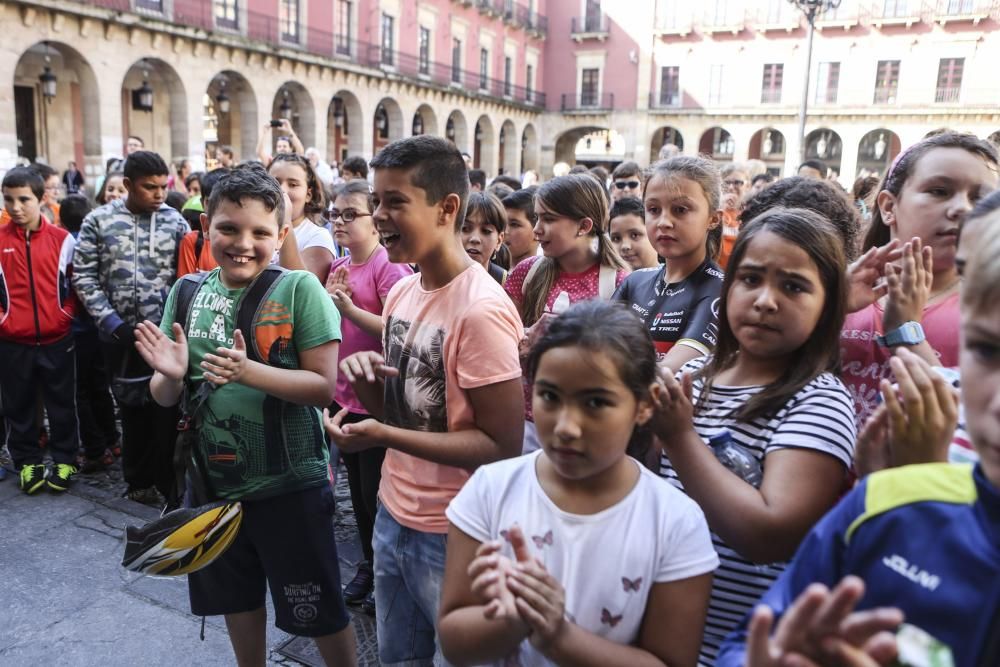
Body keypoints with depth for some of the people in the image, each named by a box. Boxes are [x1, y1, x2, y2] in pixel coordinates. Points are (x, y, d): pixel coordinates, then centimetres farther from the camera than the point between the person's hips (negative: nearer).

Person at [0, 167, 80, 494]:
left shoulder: (62, 239, -1)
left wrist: (66, 314, -2)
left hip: (57, 340, -1)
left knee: (62, 406, 9)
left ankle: (64, 461, 24)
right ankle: (27, 462, 27)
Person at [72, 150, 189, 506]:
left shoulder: (176, 222, 1)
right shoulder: (98, 221, 0)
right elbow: (84, 277, 0)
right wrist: (111, 321, -7)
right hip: (120, 333, 1)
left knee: (168, 409, -1)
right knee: (133, 407, 13)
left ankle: (171, 484, 11)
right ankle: (139, 478, 30)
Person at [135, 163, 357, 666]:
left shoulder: (300, 289, -15)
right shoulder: (187, 293, -1)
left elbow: (326, 386, -17)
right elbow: (164, 398, 4)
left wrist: (249, 371, -29)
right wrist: (171, 376, -18)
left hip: (291, 484, -4)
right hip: (215, 480, 5)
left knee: (320, 612, 12)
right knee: (239, 600, 25)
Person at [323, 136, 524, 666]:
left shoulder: (481, 310, -24)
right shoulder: (401, 292, 3)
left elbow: (504, 444, -21)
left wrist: (382, 436, -26)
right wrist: (367, 385, -10)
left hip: (453, 535, -8)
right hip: (393, 516, 8)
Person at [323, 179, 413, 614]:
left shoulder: (389, 267, -15)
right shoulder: (339, 266, 9)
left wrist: (349, 307, -25)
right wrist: (328, 299, -6)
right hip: (344, 394, 8)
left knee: (377, 493, 6)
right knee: (358, 488, 19)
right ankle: (368, 565, 37)